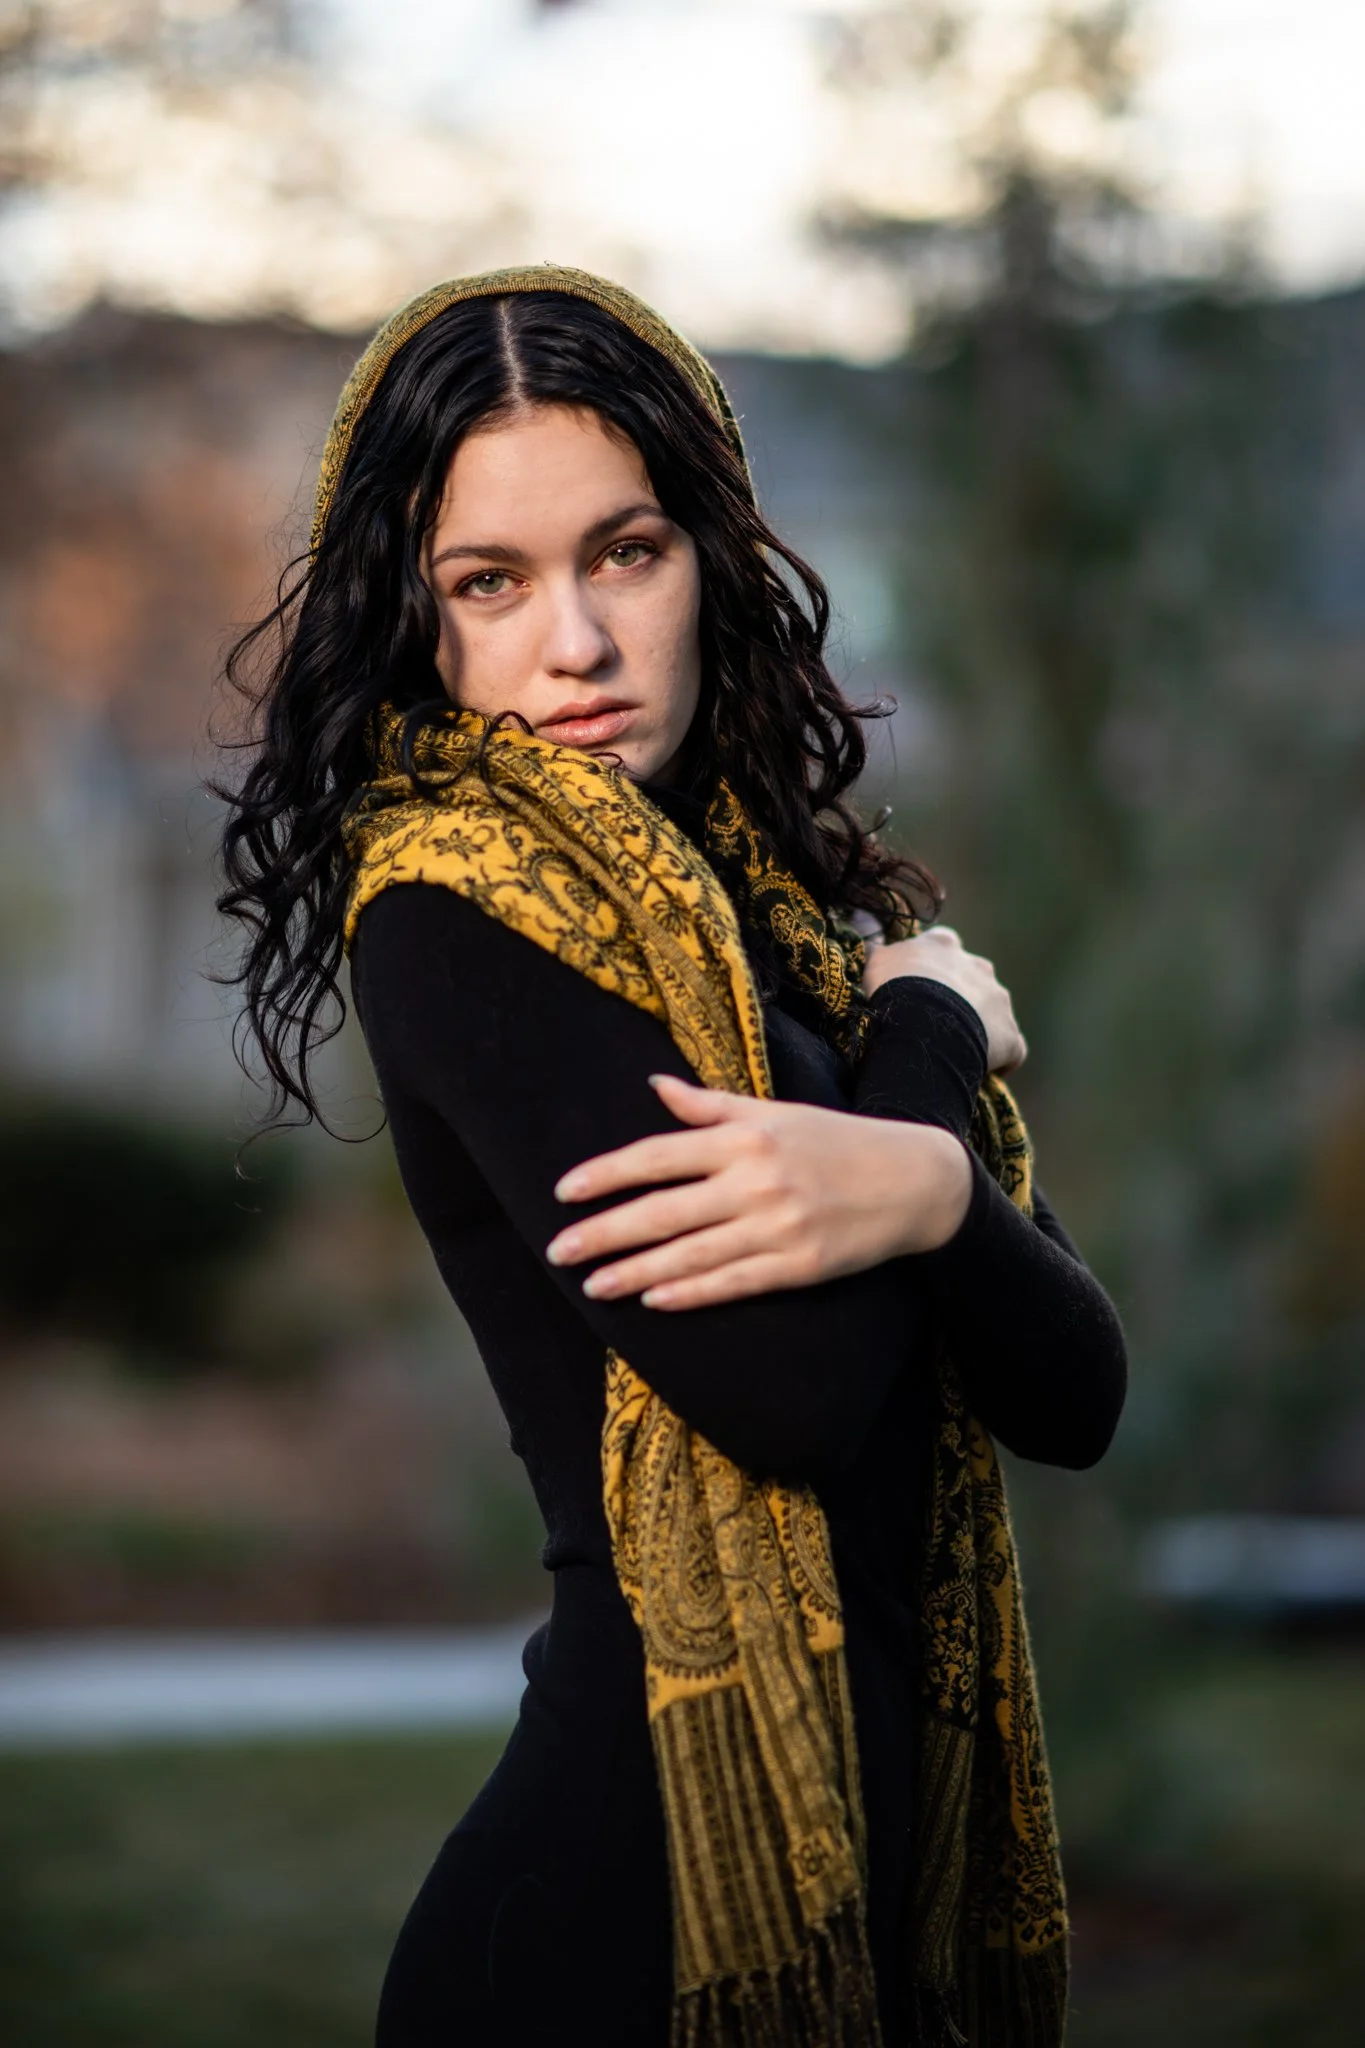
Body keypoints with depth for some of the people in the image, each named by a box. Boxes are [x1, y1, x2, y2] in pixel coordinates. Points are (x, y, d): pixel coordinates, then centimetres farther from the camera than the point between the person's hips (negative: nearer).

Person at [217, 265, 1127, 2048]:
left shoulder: (782, 912, 9)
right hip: (649, 1889, -7)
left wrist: (928, 1188, -19)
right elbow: (797, 1388, -23)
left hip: (880, 1820, 7)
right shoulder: (453, 909, -12)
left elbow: (1077, 1393, 2)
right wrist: (932, 1031, -7)